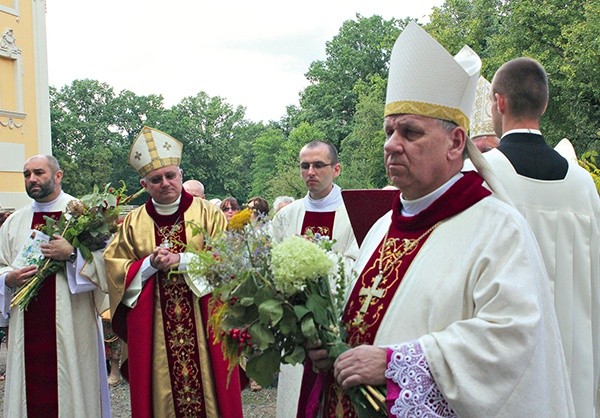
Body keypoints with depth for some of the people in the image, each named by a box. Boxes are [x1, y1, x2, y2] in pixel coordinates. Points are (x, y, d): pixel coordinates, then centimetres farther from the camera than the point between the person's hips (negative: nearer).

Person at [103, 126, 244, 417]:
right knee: (158, 389, 8)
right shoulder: (133, 222, 6)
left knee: (207, 383, 4)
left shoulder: (207, 213, 0)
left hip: (202, 321, -2)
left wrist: (180, 259, -15)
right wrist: (150, 264, -11)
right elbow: (114, 266, 5)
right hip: (152, 326, 2)